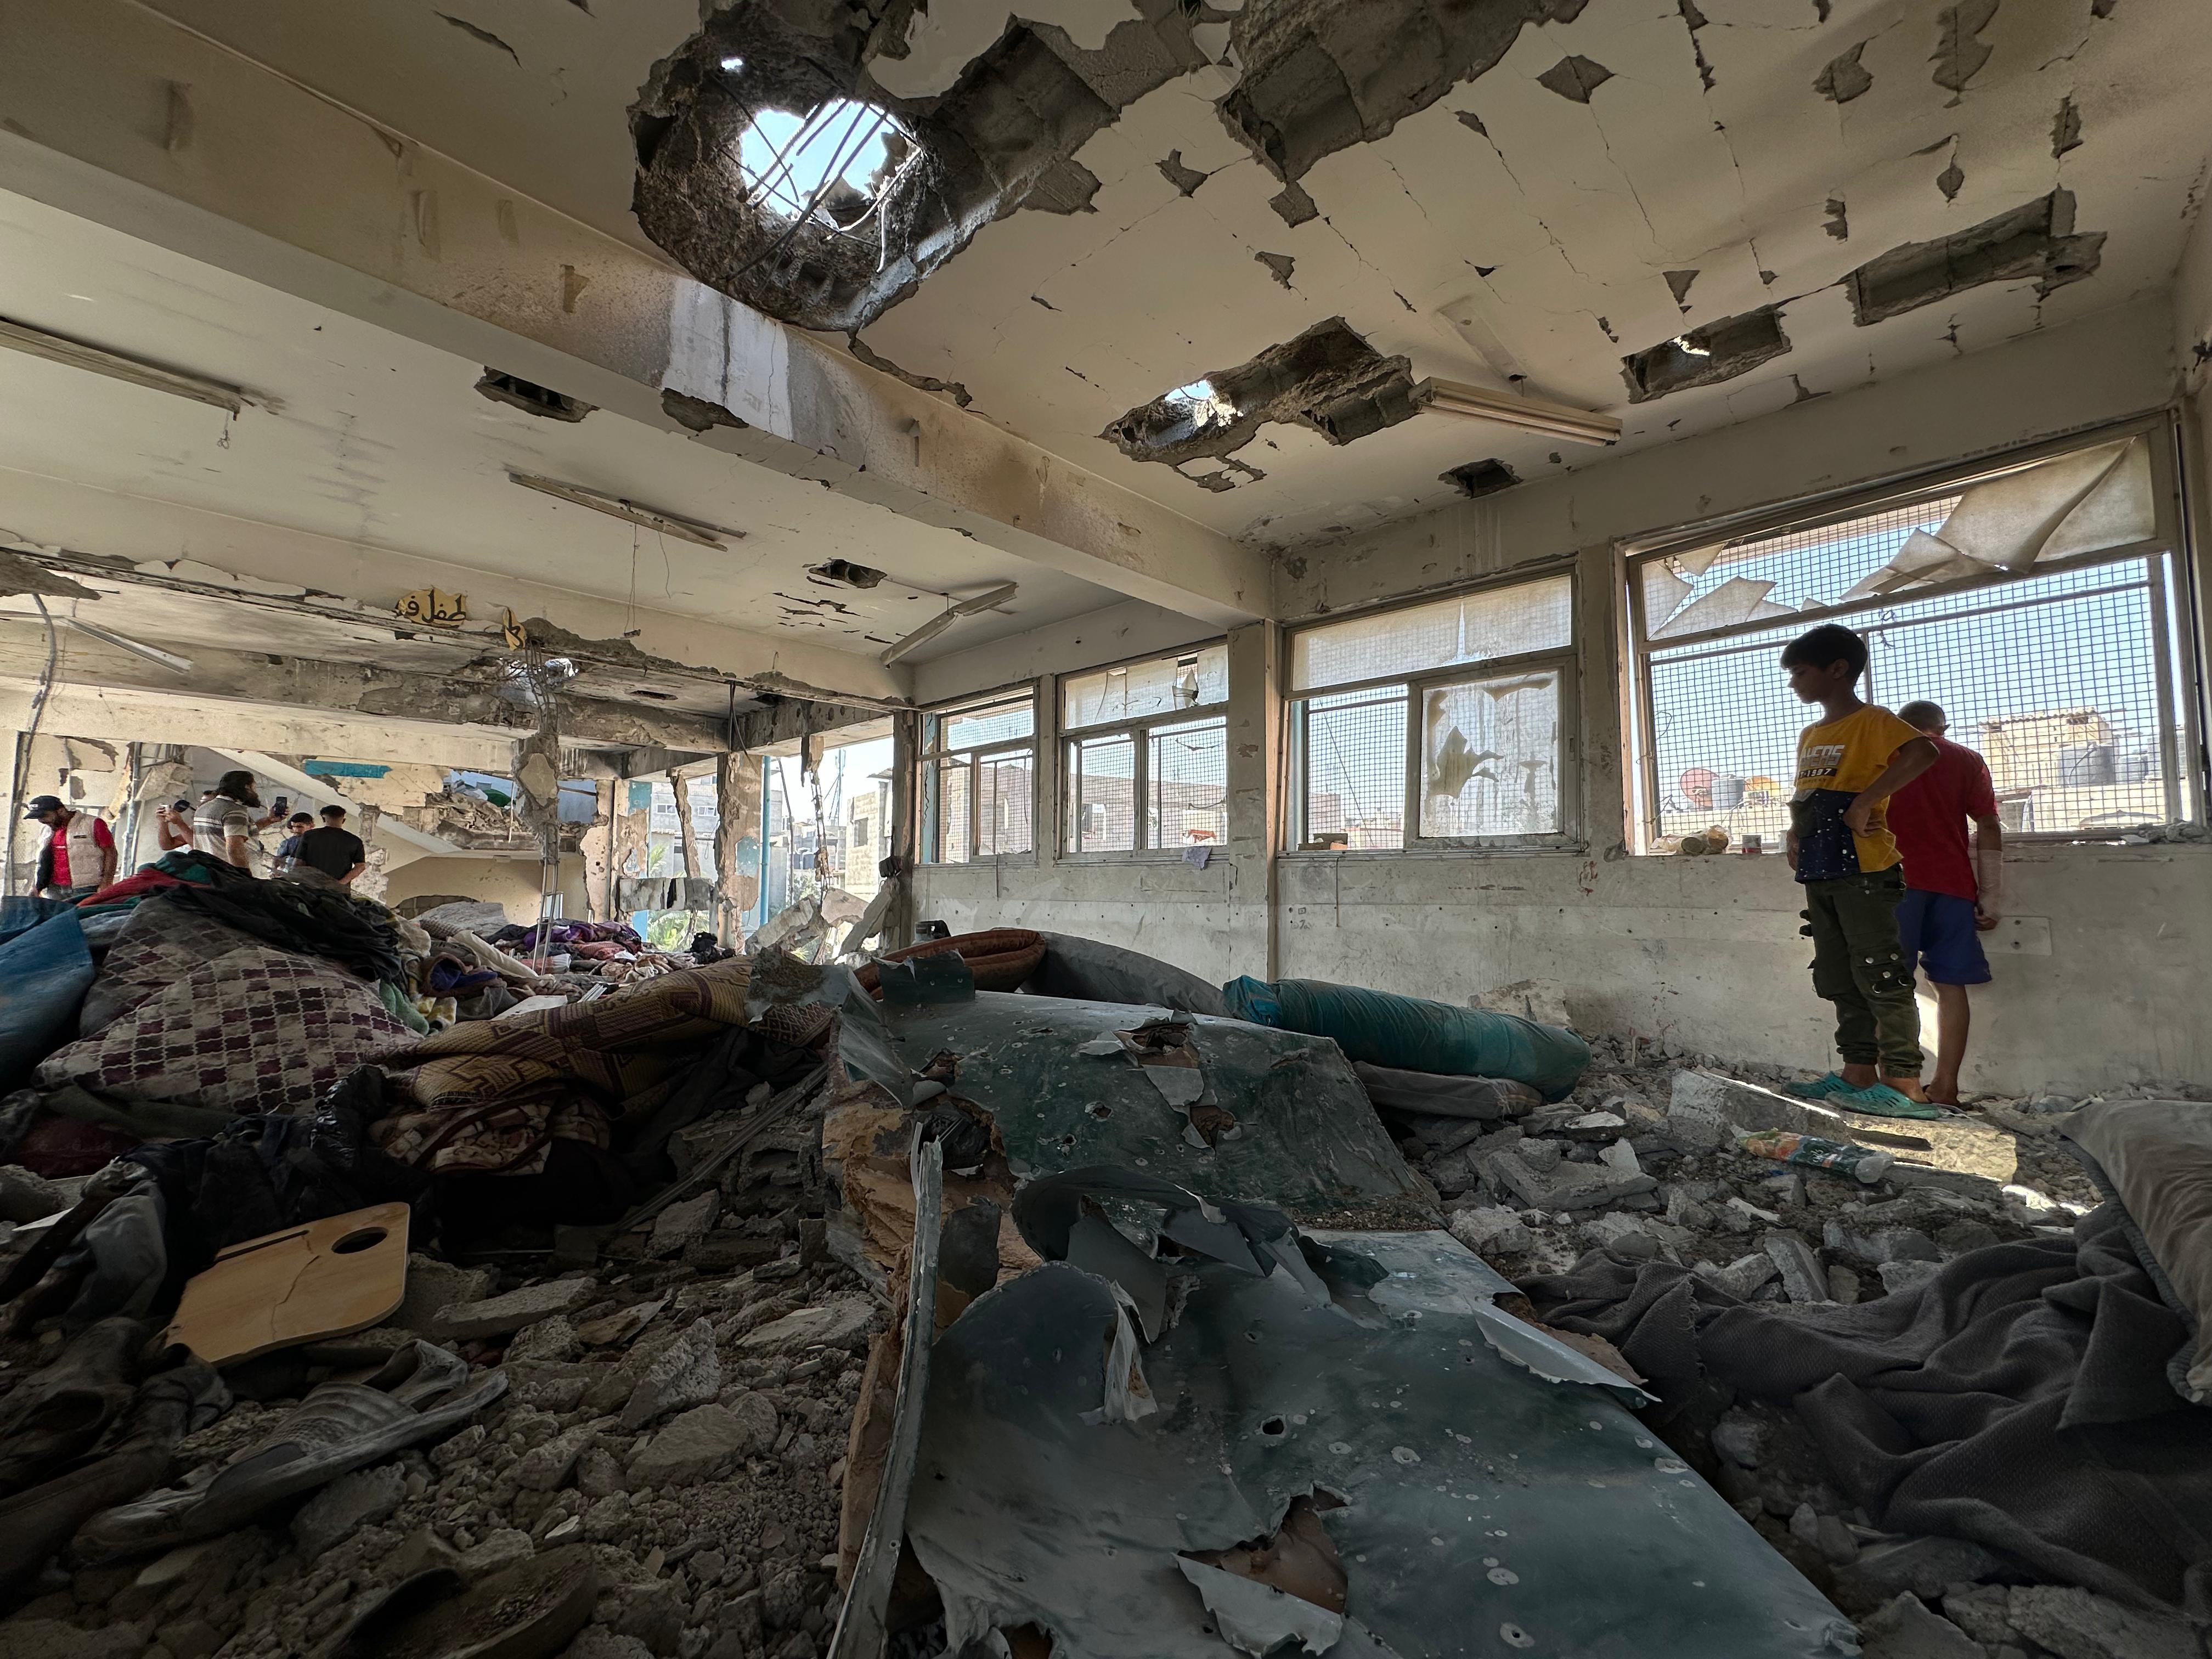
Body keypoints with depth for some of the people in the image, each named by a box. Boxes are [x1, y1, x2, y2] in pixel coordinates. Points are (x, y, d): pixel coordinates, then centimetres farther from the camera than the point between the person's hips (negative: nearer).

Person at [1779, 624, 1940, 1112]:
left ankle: (1905, 1084, 0)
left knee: (1880, 975, -6)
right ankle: (1857, 1072, 21)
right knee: (1839, 979, 12)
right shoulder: (1810, 736, 18)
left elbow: (1923, 751, -26)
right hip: (1820, 874, 9)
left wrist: (1863, 804, -26)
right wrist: (1793, 833, 9)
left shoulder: (1872, 721, -6)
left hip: (1863, 870, -9)